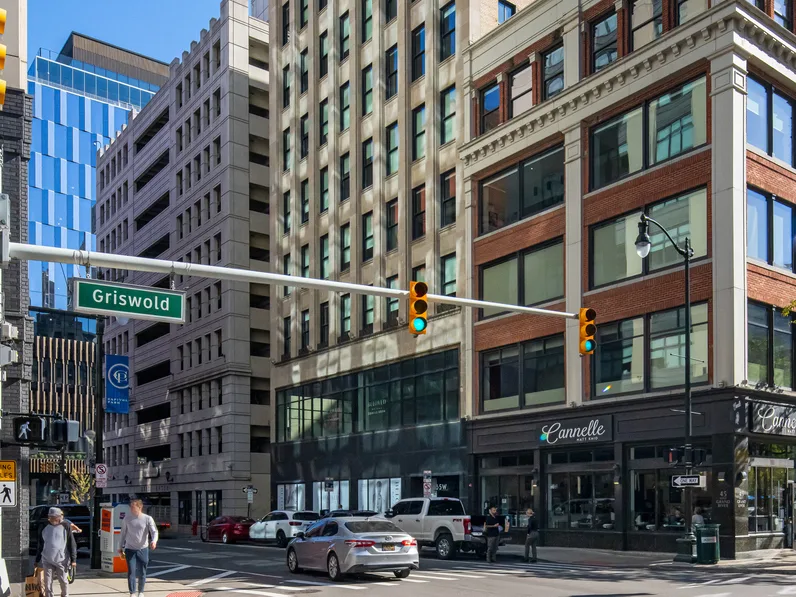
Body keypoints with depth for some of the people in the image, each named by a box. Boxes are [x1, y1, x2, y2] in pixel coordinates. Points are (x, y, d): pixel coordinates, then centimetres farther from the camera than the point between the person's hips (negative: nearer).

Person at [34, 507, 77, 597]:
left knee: (64, 582, 8)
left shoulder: (66, 526, -5)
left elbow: (72, 543, -3)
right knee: (47, 583, 4)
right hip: (47, 561, 2)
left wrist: (73, 559, -6)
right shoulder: (44, 527, 4)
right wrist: (37, 560, 13)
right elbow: (39, 545, 13)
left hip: (62, 560, -2)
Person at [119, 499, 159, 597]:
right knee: (131, 572, -7)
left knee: (142, 572, 7)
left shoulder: (147, 519, -5)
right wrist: (121, 547, 12)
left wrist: (154, 541, -30)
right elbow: (123, 533, 11)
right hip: (130, 549, 1)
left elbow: (154, 531, -11)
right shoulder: (127, 519, 1)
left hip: (143, 549, -1)